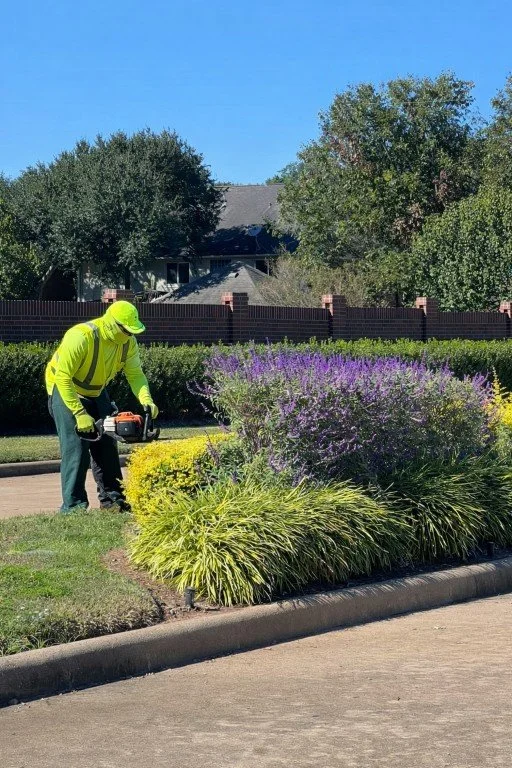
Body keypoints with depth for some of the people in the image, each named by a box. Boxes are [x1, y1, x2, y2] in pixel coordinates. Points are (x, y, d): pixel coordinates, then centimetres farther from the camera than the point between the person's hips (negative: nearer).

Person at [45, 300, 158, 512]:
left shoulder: (128, 342, -14)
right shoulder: (80, 337, -35)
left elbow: (135, 374, -11)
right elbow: (63, 378, -33)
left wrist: (146, 399, -30)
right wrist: (80, 414, -34)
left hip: (96, 392, 7)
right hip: (65, 391, -7)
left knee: (106, 445, 4)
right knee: (76, 447, -14)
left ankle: (111, 498, 12)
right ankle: (72, 505, -11)